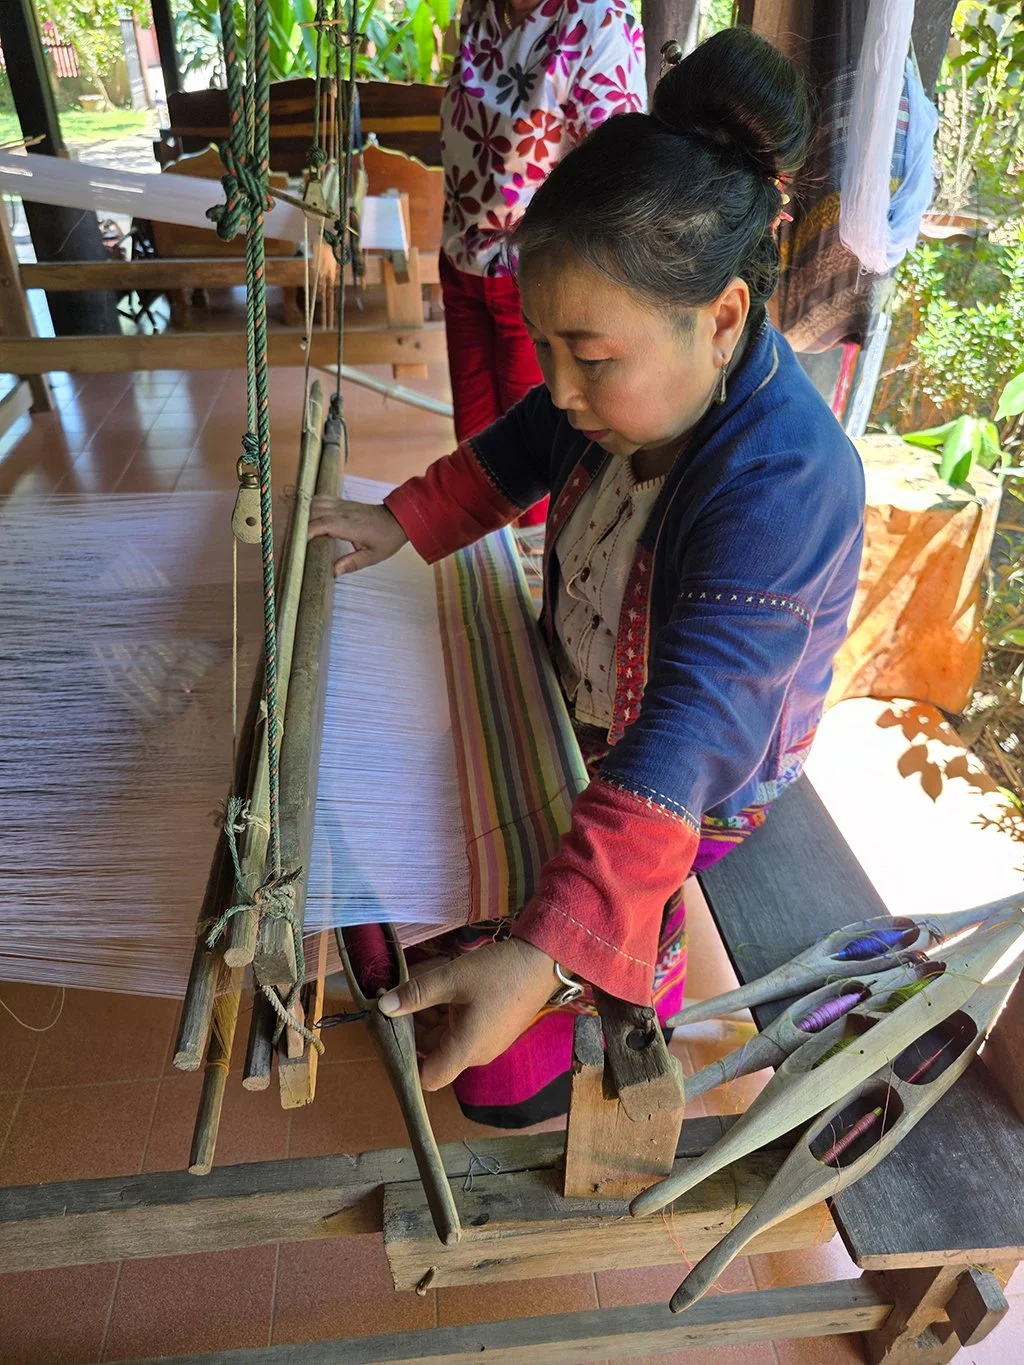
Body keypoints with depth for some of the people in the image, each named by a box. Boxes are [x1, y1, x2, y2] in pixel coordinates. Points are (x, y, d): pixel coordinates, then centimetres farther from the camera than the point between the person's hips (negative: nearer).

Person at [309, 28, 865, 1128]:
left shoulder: (782, 488, -38)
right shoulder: (644, 376, -14)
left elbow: (689, 733, -44)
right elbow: (521, 449, 6)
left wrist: (544, 957, -50)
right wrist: (398, 522, -5)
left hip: (696, 782, -7)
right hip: (586, 706, 7)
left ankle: (638, 993, 27)